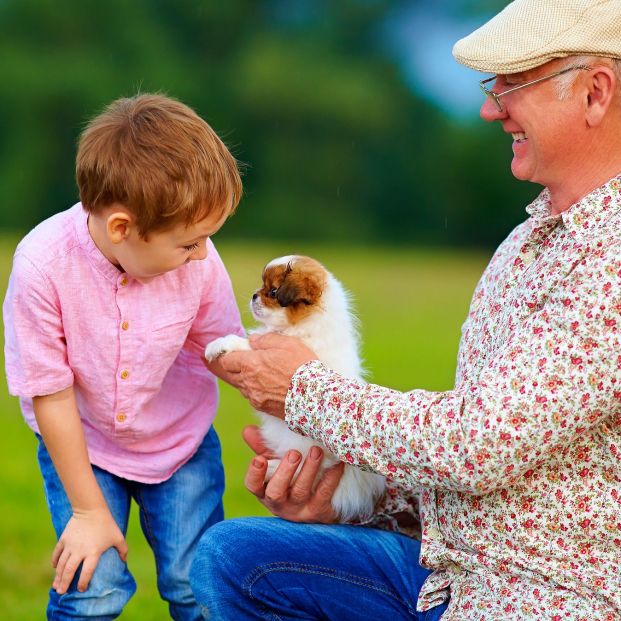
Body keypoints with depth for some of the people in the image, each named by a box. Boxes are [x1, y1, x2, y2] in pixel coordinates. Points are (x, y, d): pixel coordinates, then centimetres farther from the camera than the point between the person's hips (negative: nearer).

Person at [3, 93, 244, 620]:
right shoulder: (43, 264, -30)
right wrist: (89, 509, -13)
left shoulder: (199, 263, -23)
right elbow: (51, 395, -19)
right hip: (82, 443, -2)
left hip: (181, 440, 2)